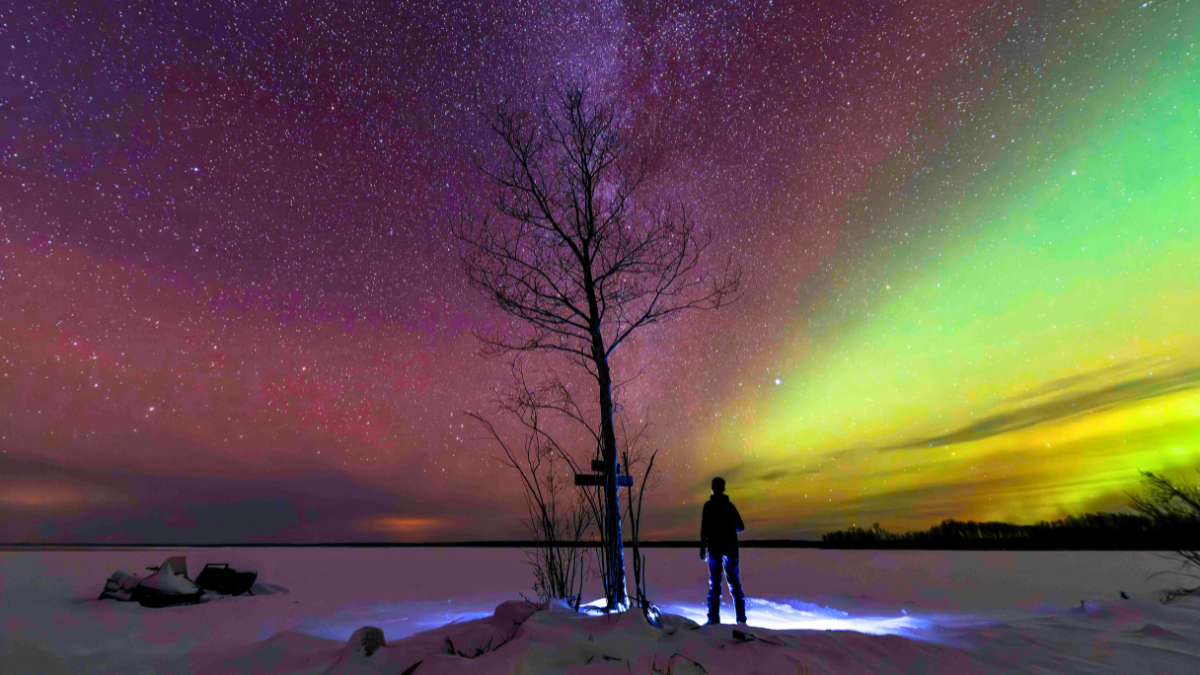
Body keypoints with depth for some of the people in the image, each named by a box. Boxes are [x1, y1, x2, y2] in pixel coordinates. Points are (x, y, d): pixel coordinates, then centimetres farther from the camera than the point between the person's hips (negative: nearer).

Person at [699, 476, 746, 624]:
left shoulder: (709, 505, -7)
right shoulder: (729, 505, 4)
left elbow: (704, 528, -12)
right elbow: (740, 527, 11)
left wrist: (702, 548, -6)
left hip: (714, 548, -3)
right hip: (730, 548, 3)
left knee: (714, 583, 4)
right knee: (734, 582, 12)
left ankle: (714, 617, 2)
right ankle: (741, 617, 10)